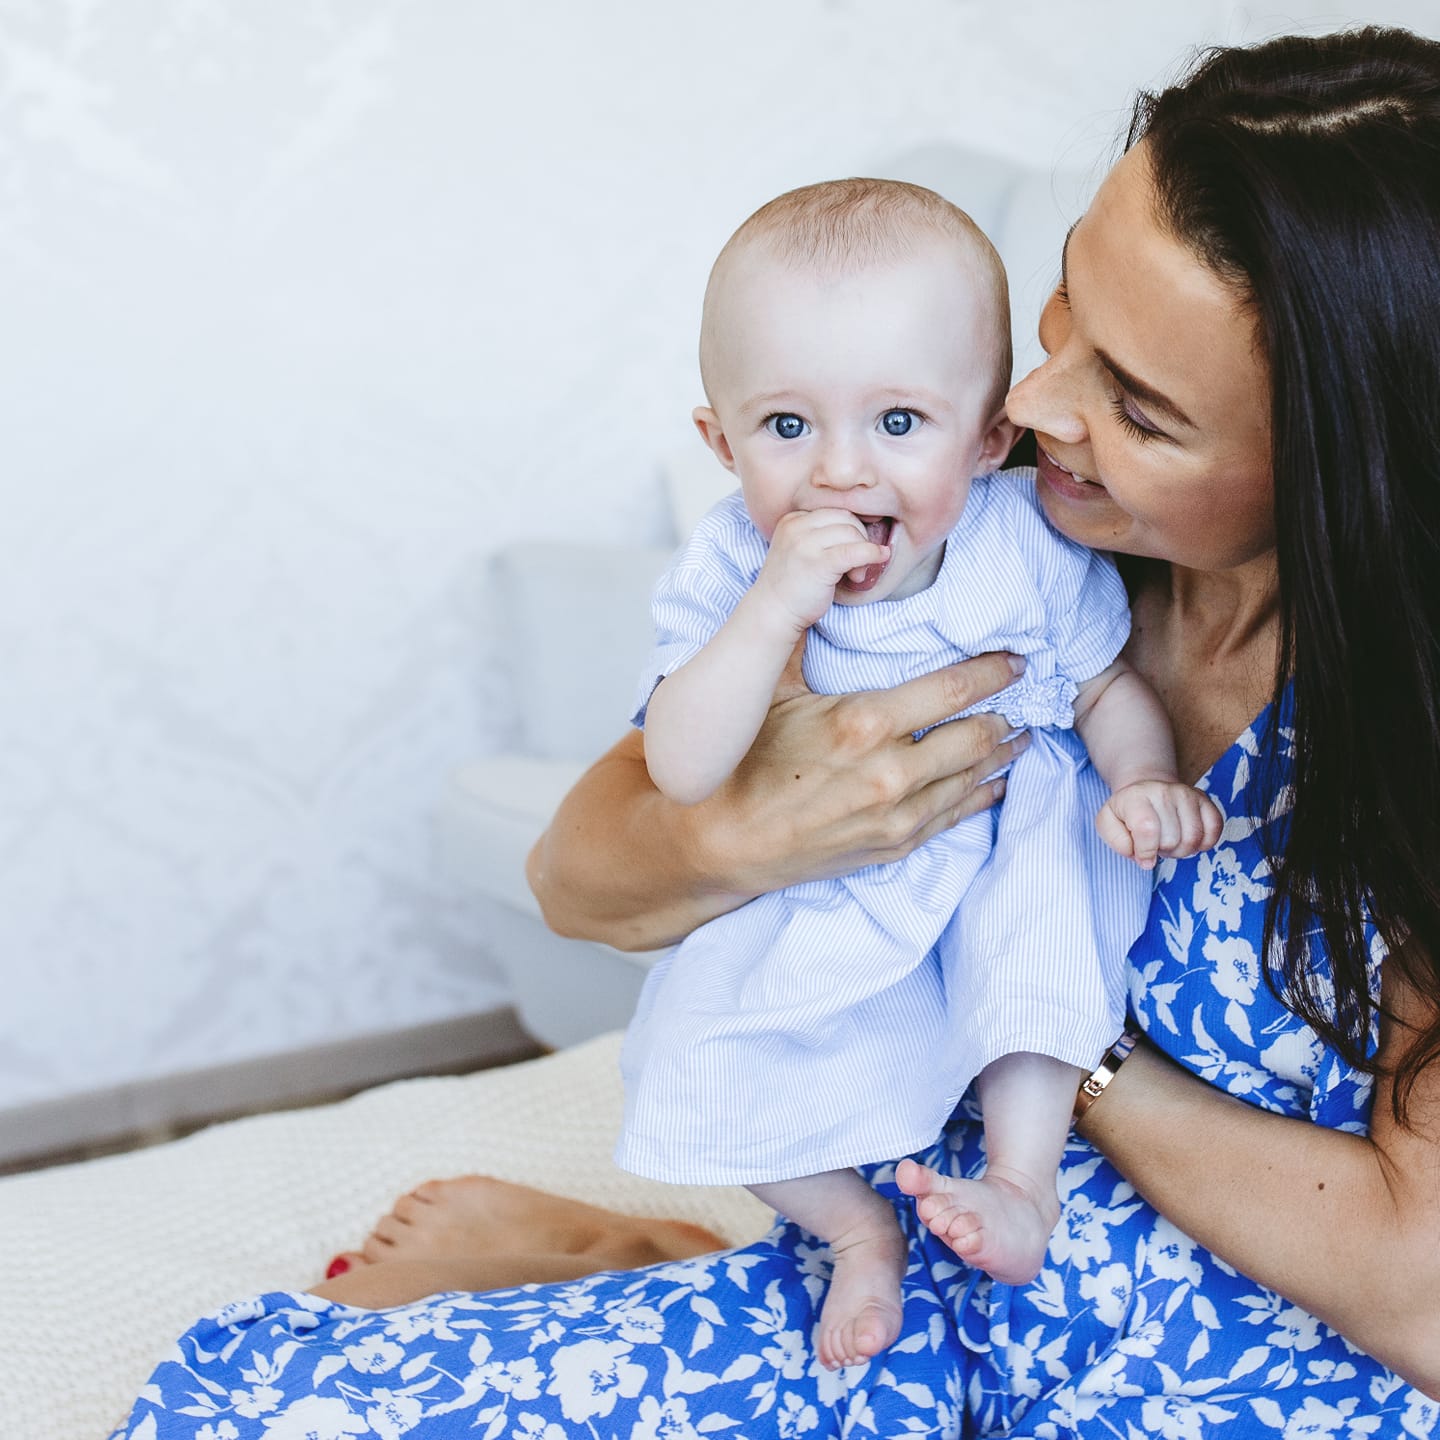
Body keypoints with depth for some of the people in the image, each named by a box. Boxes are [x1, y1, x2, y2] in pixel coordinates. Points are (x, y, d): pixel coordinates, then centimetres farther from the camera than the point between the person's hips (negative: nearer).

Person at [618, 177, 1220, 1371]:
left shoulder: (1032, 546, -15)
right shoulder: (728, 571, -17)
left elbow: (1112, 689, 1)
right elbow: (682, 773, -28)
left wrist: (1144, 782, -22)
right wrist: (776, 606, -39)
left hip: (1004, 854, 0)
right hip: (810, 909, 0)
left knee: (1043, 892, -31)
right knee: (703, 1062, -16)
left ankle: (1024, 1183, -17)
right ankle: (857, 1227, 8)